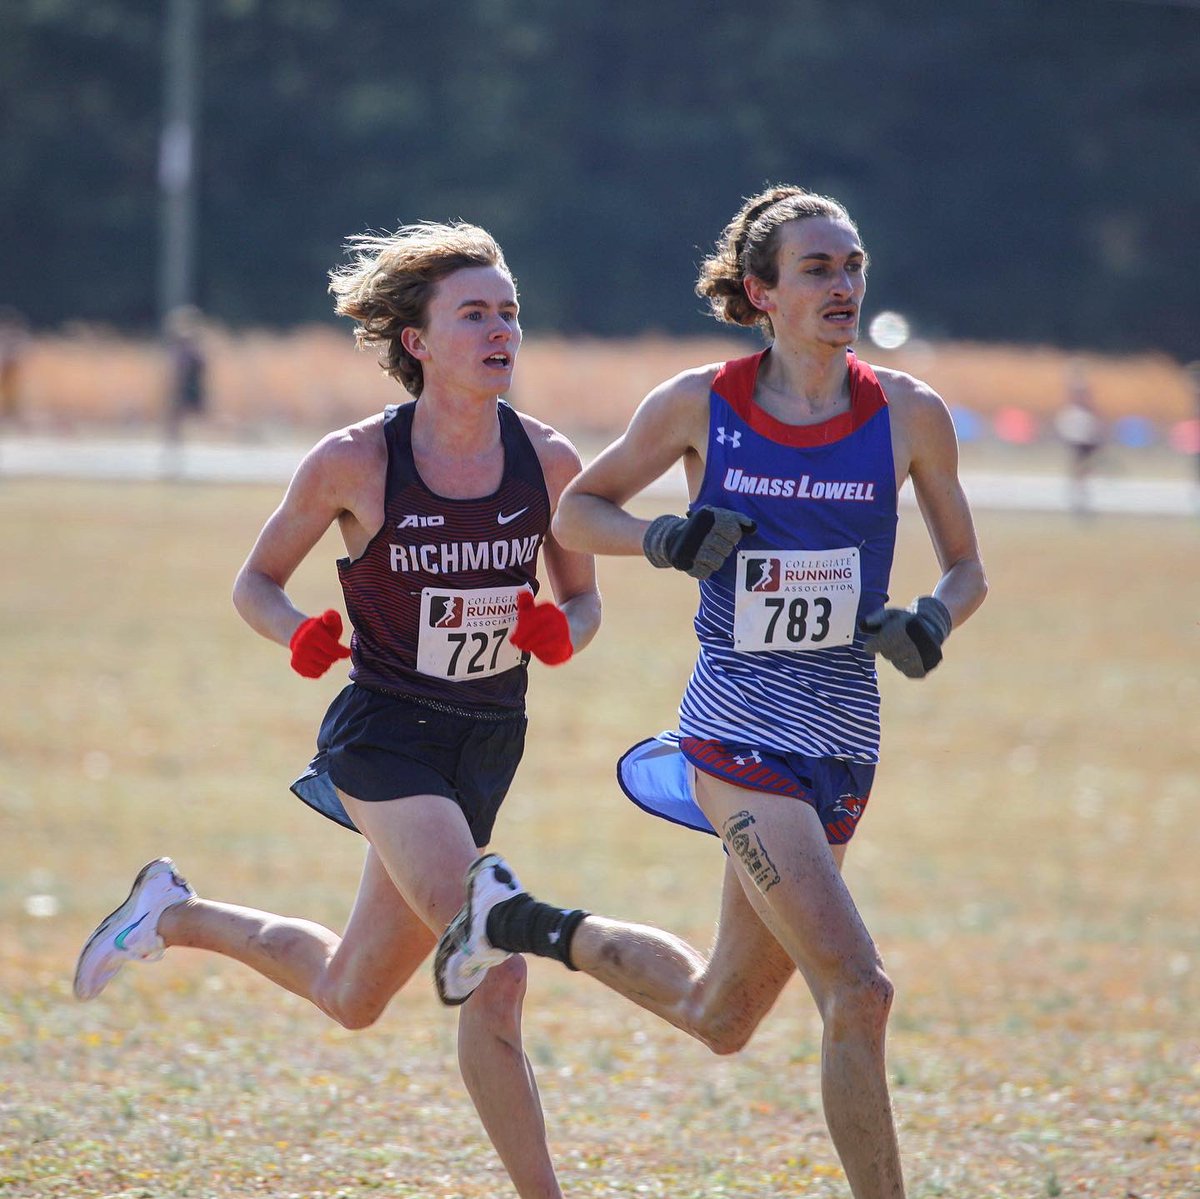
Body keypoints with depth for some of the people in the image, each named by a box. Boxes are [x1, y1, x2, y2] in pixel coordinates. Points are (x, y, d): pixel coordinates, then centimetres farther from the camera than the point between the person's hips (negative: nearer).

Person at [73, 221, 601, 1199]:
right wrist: (303, 634, -20)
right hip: (383, 738, -5)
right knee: (497, 974, -25)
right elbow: (256, 582, 1)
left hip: (488, 743, 5)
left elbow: (584, 598, 9)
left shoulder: (549, 460, -5)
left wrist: (559, 631, -14)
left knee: (349, 997, 17)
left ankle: (179, 915, 43)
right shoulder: (355, 462, -12)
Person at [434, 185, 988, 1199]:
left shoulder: (908, 414, 0)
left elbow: (967, 569, 12)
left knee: (719, 1019, 16)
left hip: (843, 742, 4)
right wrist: (662, 539, -10)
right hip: (737, 726, -4)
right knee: (858, 991, -20)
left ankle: (519, 921, 38)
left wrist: (933, 619, -10)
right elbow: (575, 513, 10)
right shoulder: (699, 405, -3)